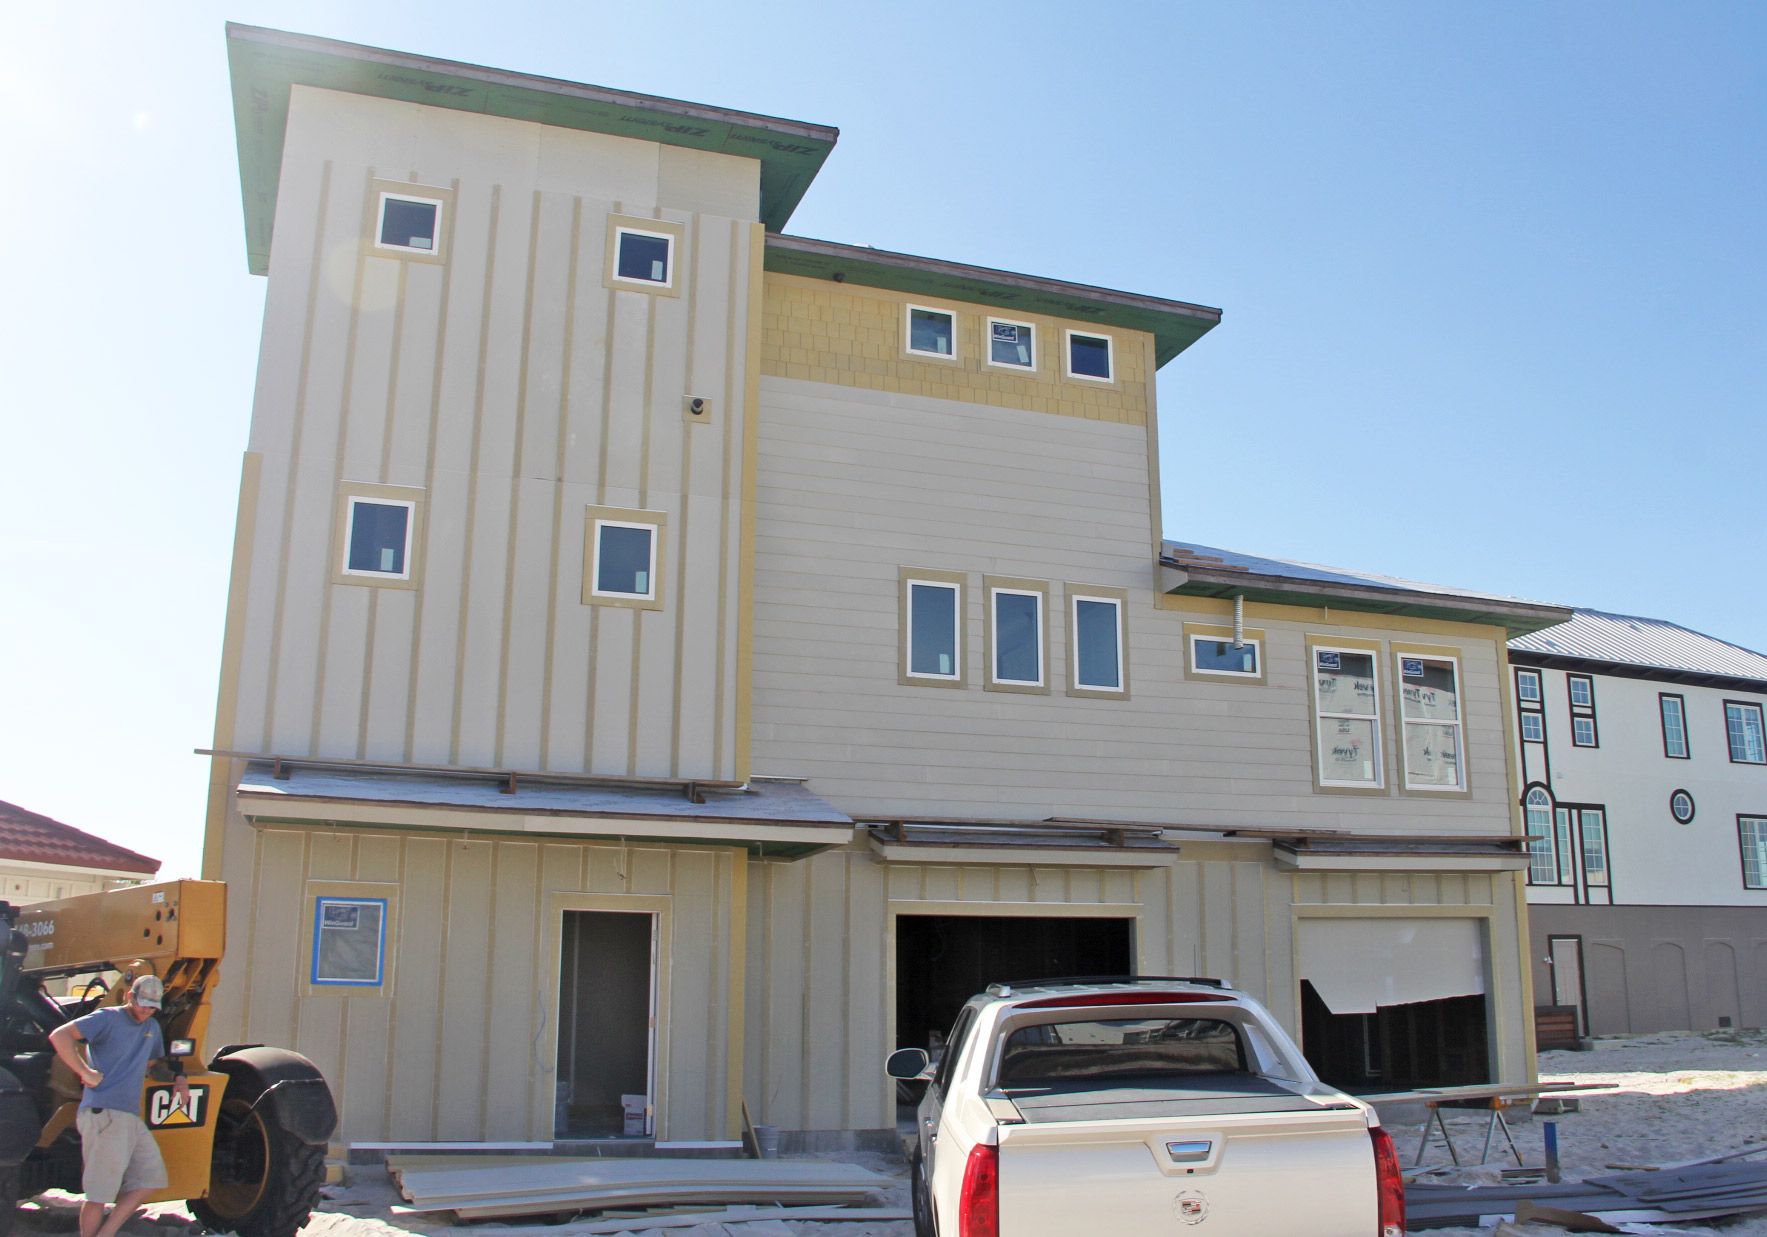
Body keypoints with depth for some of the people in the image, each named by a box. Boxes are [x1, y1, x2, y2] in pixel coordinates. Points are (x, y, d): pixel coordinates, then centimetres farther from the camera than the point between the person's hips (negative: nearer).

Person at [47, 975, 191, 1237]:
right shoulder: (108, 1018, -4)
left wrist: (179, 1078, 16)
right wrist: (85, 1072, -18)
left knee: (151, 1176, 6)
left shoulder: (152, 1028, 20)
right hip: (103, 1115, -8)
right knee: (100, 1193, -5)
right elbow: (59, 1036, -16)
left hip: (131, 1117, 8)